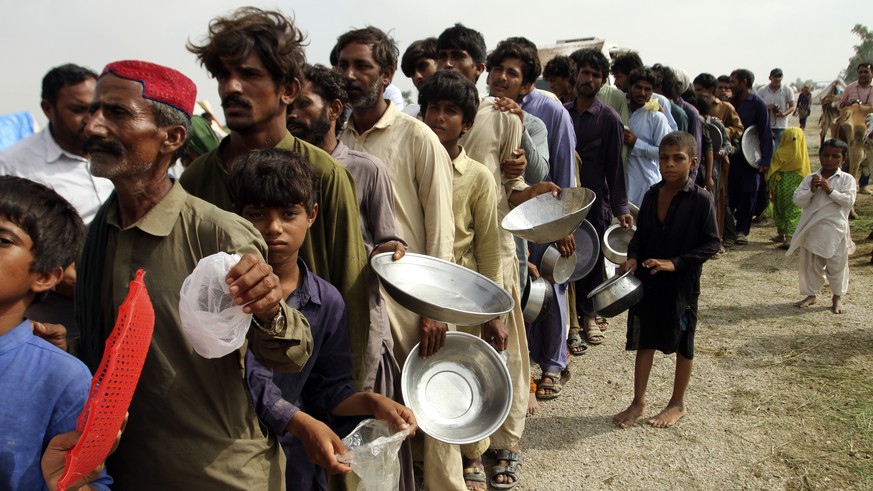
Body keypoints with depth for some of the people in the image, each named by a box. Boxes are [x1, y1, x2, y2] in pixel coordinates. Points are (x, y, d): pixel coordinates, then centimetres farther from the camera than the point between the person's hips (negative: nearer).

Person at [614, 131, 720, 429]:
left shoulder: (700, 199, -13)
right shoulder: (652, 195, 1)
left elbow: (711, 244, -12)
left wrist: (675, 263, -21)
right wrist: (633, 257, -8)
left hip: (682, 284, -4)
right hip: (647, 280, 4)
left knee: (682, 345, 13)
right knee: (644, 341, 12)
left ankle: (677, 404, 30)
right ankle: (638, 402, 26)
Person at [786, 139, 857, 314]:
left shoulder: (847, 179, -2)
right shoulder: (810, 178, 3)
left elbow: (848, 200, -14)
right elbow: (798, 200, -4)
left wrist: (830, 190, -19)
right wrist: (811, 190, -19)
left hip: (835, 230, -2)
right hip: (813, 229, 2)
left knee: (837, 265, 7)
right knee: (811, 264, 13)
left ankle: (837, 297, 24)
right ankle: (811, 295, 27)